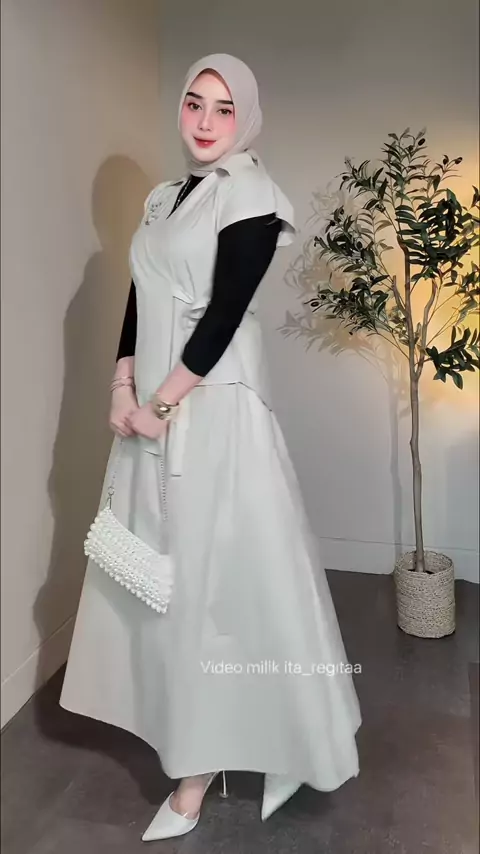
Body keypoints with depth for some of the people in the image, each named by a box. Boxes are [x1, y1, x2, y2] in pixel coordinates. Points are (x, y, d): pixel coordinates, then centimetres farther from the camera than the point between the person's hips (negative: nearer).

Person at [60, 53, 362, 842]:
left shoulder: (250, 196, -5)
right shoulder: (166, 199, 17)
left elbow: (225, 313, -14)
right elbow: (138, 303, 12)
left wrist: (165, 402, -14)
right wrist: (124, 388, 0)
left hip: (214, 407, -7)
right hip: (154, 406, 8)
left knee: (215, 569, 0)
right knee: (163, 568, 12)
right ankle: (197, 746, 31)